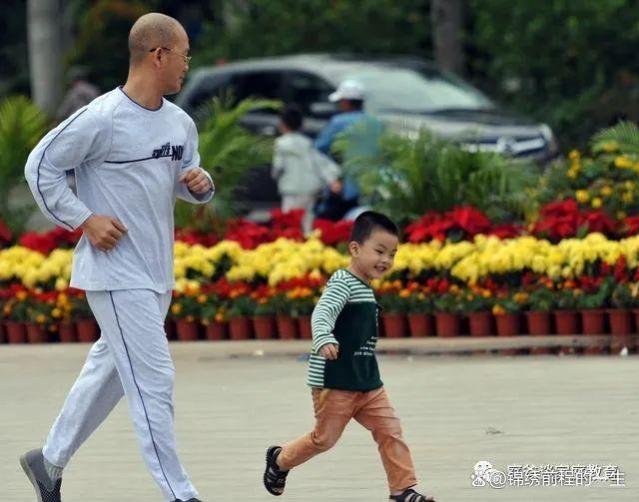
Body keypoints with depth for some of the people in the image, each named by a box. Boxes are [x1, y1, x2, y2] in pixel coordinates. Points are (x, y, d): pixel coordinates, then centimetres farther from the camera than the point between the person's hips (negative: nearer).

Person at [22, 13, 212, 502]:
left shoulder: (180, 123, 8)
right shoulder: (102, 118, -16)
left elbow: (187, 179, 23)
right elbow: (40, 166, -9)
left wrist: (200, 184, -2)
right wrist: (84, 220, -15)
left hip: (157, 275, 9)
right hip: (117, 274, -8)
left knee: (110, 372, 17)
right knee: (153, 380, -9)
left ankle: (49, 461, 33)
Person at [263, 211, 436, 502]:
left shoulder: (365, 289, 15)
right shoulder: (342, 283, -14)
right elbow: (321, 314, -31)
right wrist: (324, 340, -52)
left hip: (367, 381, 8)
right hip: (335, 380, -8)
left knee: (390, 431, -1)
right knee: (325, 438, 4)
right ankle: (280, 460, 28)